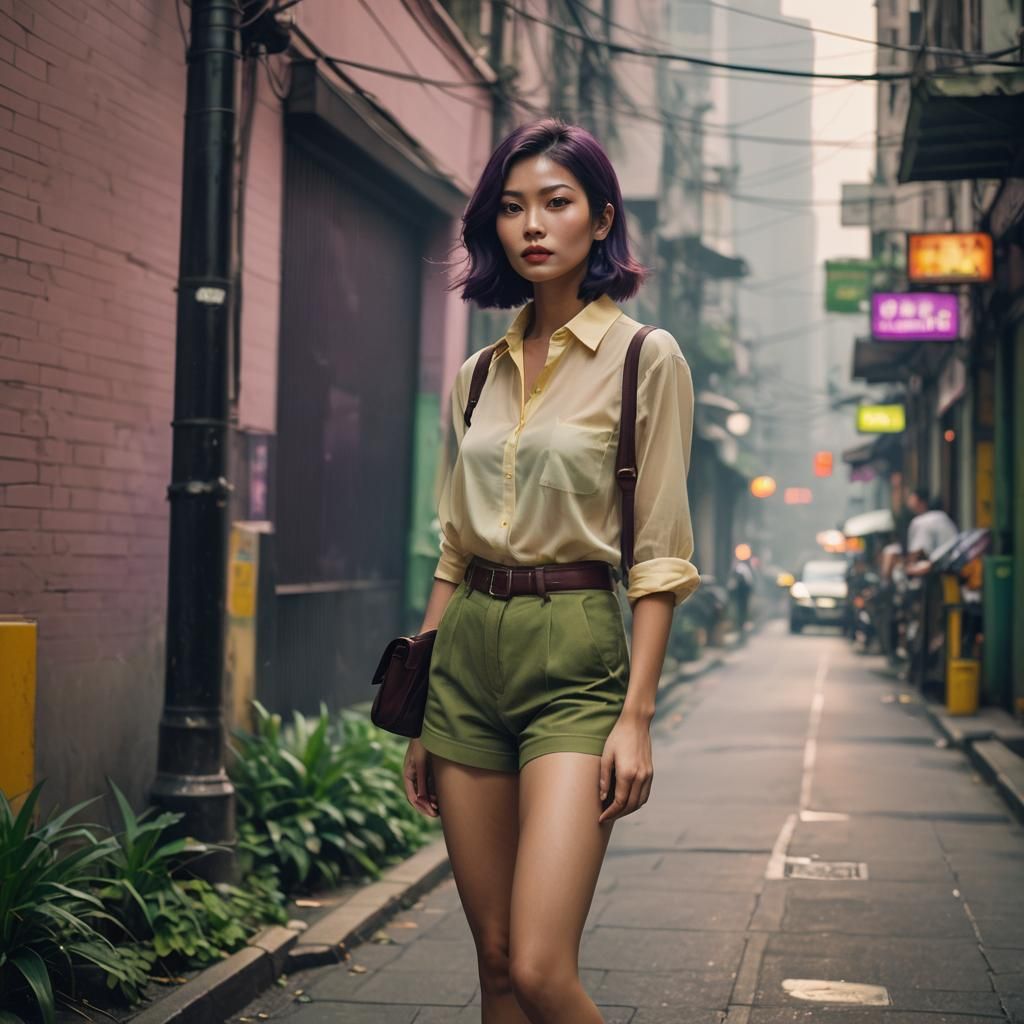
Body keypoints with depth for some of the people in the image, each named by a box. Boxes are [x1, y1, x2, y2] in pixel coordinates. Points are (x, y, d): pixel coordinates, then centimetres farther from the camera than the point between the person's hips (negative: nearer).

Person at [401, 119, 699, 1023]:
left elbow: (658, 555, -7)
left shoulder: (646, 359, -3)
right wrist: (421, 714, 12)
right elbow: (453, 547, 14)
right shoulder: (479, 374, 12)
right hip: (468, 653, 5)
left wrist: (637, 716, -13)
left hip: (574, 654, -5)